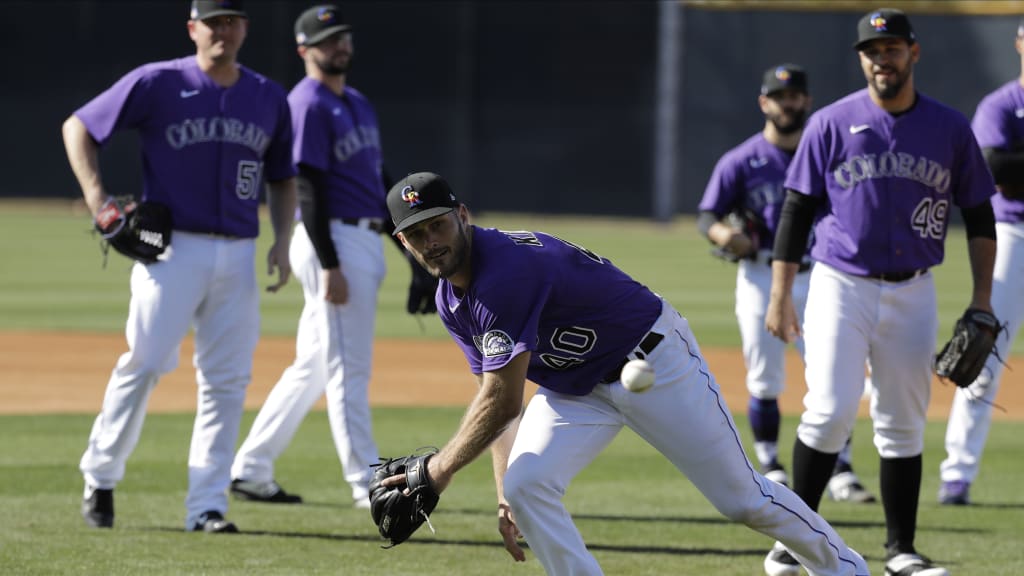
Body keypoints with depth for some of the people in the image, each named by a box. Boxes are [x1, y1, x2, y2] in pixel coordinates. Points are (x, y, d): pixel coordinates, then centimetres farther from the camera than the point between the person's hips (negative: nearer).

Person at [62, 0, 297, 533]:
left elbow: (282, 178, 22)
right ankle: (100, 477, 9)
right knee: (145, 363, -10)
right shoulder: (157, 84, -2)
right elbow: (78, 127, 3)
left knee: (227, 380, 0)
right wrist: (97, 200, -9)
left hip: (238, 256, 4)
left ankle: (207, 506, 2)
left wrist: (282, 242, 6)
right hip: (172, 249, -4)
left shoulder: (268, 98, 11)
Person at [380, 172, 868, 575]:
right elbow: (499, 398, 2)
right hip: (573, 390, 8)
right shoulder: (451, 300, -3)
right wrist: (505, 492, -7)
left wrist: (438, 470, -28)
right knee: (525, 486, -16)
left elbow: (502, 401, -35)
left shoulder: (505, 271, -33)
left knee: (743, 498, 1)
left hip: (654, 364, -8)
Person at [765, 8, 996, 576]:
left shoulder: (950, 128, 4)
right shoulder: (831, 124, -1)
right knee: (831, 412, -12)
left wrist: (982, 300, 5)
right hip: (841, 287, -2)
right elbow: (796, 210, 0)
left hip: (913, 294, 2)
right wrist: (779, 295, -5)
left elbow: (979, 217, 11)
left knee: (903, 423, 6)